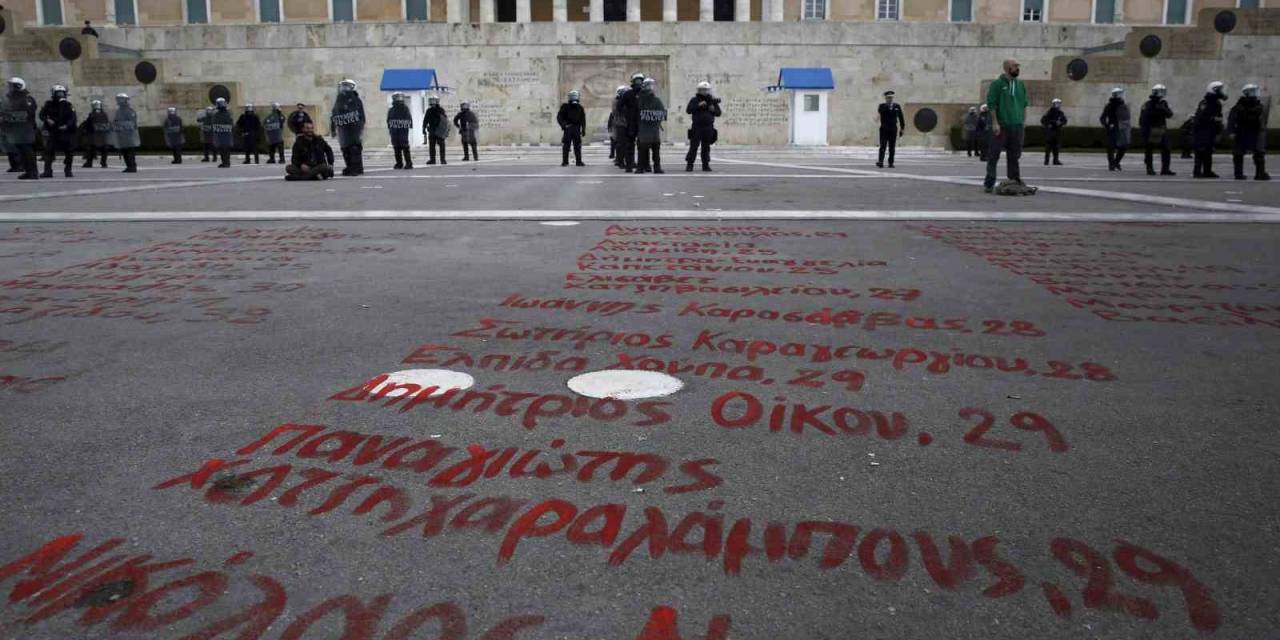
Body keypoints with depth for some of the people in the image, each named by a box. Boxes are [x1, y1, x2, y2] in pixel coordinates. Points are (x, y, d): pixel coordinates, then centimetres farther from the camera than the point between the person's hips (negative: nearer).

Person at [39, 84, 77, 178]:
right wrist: (47, 120, -16)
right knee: (49, 151, -9)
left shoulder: (68, 105, 4)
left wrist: (67, 125, -19)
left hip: (65, 132, 1)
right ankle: (48, 171, -9)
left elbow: (73, 118, -4)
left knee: (68, 152, 1)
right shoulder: (49, 105, 5)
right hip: (52, 132, 0)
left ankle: (68, 170, 15)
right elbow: (42, 114, 5)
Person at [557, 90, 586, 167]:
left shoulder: (580, 107, 11)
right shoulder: (565, 107, 2)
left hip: (577, 129, 3)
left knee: (578, 146, 2)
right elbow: (559, 117, 0)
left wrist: (583, 129, 8)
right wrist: (563, 125, -15)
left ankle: (579, 161, 6)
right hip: (568, 128, -3)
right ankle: (565, 162, -2)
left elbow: (583, 119, 16)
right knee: (566, 146, -5)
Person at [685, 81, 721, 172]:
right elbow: (688, 110, -9)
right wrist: (698, 105, -18)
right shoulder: (694, 100, 4)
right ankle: (689, 165, -3)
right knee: (694, 146, -6)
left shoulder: (712, 100, 12)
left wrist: (714, 110, -10)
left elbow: (719, 113, 11)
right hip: (697, 127, -3)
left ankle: (706, 165, 13)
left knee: (706, 147, 7)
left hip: (708, 128, 3)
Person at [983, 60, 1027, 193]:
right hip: (1001, 125, -5)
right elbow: (991, 104, -8)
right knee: (994, 155, -2)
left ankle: (1015, 181, 15)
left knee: (1015, 155, 9)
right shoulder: (997, 84, -3)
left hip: (1017, 125, 5)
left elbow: (1024, 104, 19)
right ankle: (989, 183, 0)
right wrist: (995, 122, -14)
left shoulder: (1021, 85, 14)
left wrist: (1024, 121, 11)